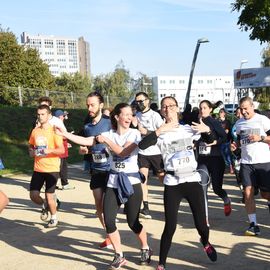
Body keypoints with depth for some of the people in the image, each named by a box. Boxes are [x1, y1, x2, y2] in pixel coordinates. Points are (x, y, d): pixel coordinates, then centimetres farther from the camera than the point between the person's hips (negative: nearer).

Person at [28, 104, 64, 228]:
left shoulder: (54, 131, -8)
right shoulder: (35, 131, 6)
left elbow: (62, 150, -13)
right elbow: (31, 145, 21)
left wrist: (50, 150, -30)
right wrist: (31, 152, -2)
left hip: (51, 169, -4)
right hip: (38, 168, 4)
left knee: (49, 196, 0)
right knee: (33, 195, -2)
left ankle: (54, 218, 25)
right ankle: (45, 206, 32)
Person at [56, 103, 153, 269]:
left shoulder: (134, 134, -6)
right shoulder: (109, 134, 3)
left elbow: (124, 152, -21)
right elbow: (85, 141, -4)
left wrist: (106, 140, -13)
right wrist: (63, 133, -11)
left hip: (131, 182, -3)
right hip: (113, 183, 4)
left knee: (133, 222, 0)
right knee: (109, 221, -4)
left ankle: (146, 249, 28)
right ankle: (119, 256, 14)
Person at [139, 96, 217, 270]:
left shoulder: (189, 129, 7)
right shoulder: (160, 133, 0)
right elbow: (142, 145, -18)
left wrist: (207, 129, -6)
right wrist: (160, 130, -23)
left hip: (193, 181, 2)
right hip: (172, 185, -2)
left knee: (201, 224, 4)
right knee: (170, 227, -7)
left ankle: (206, 243, 40)